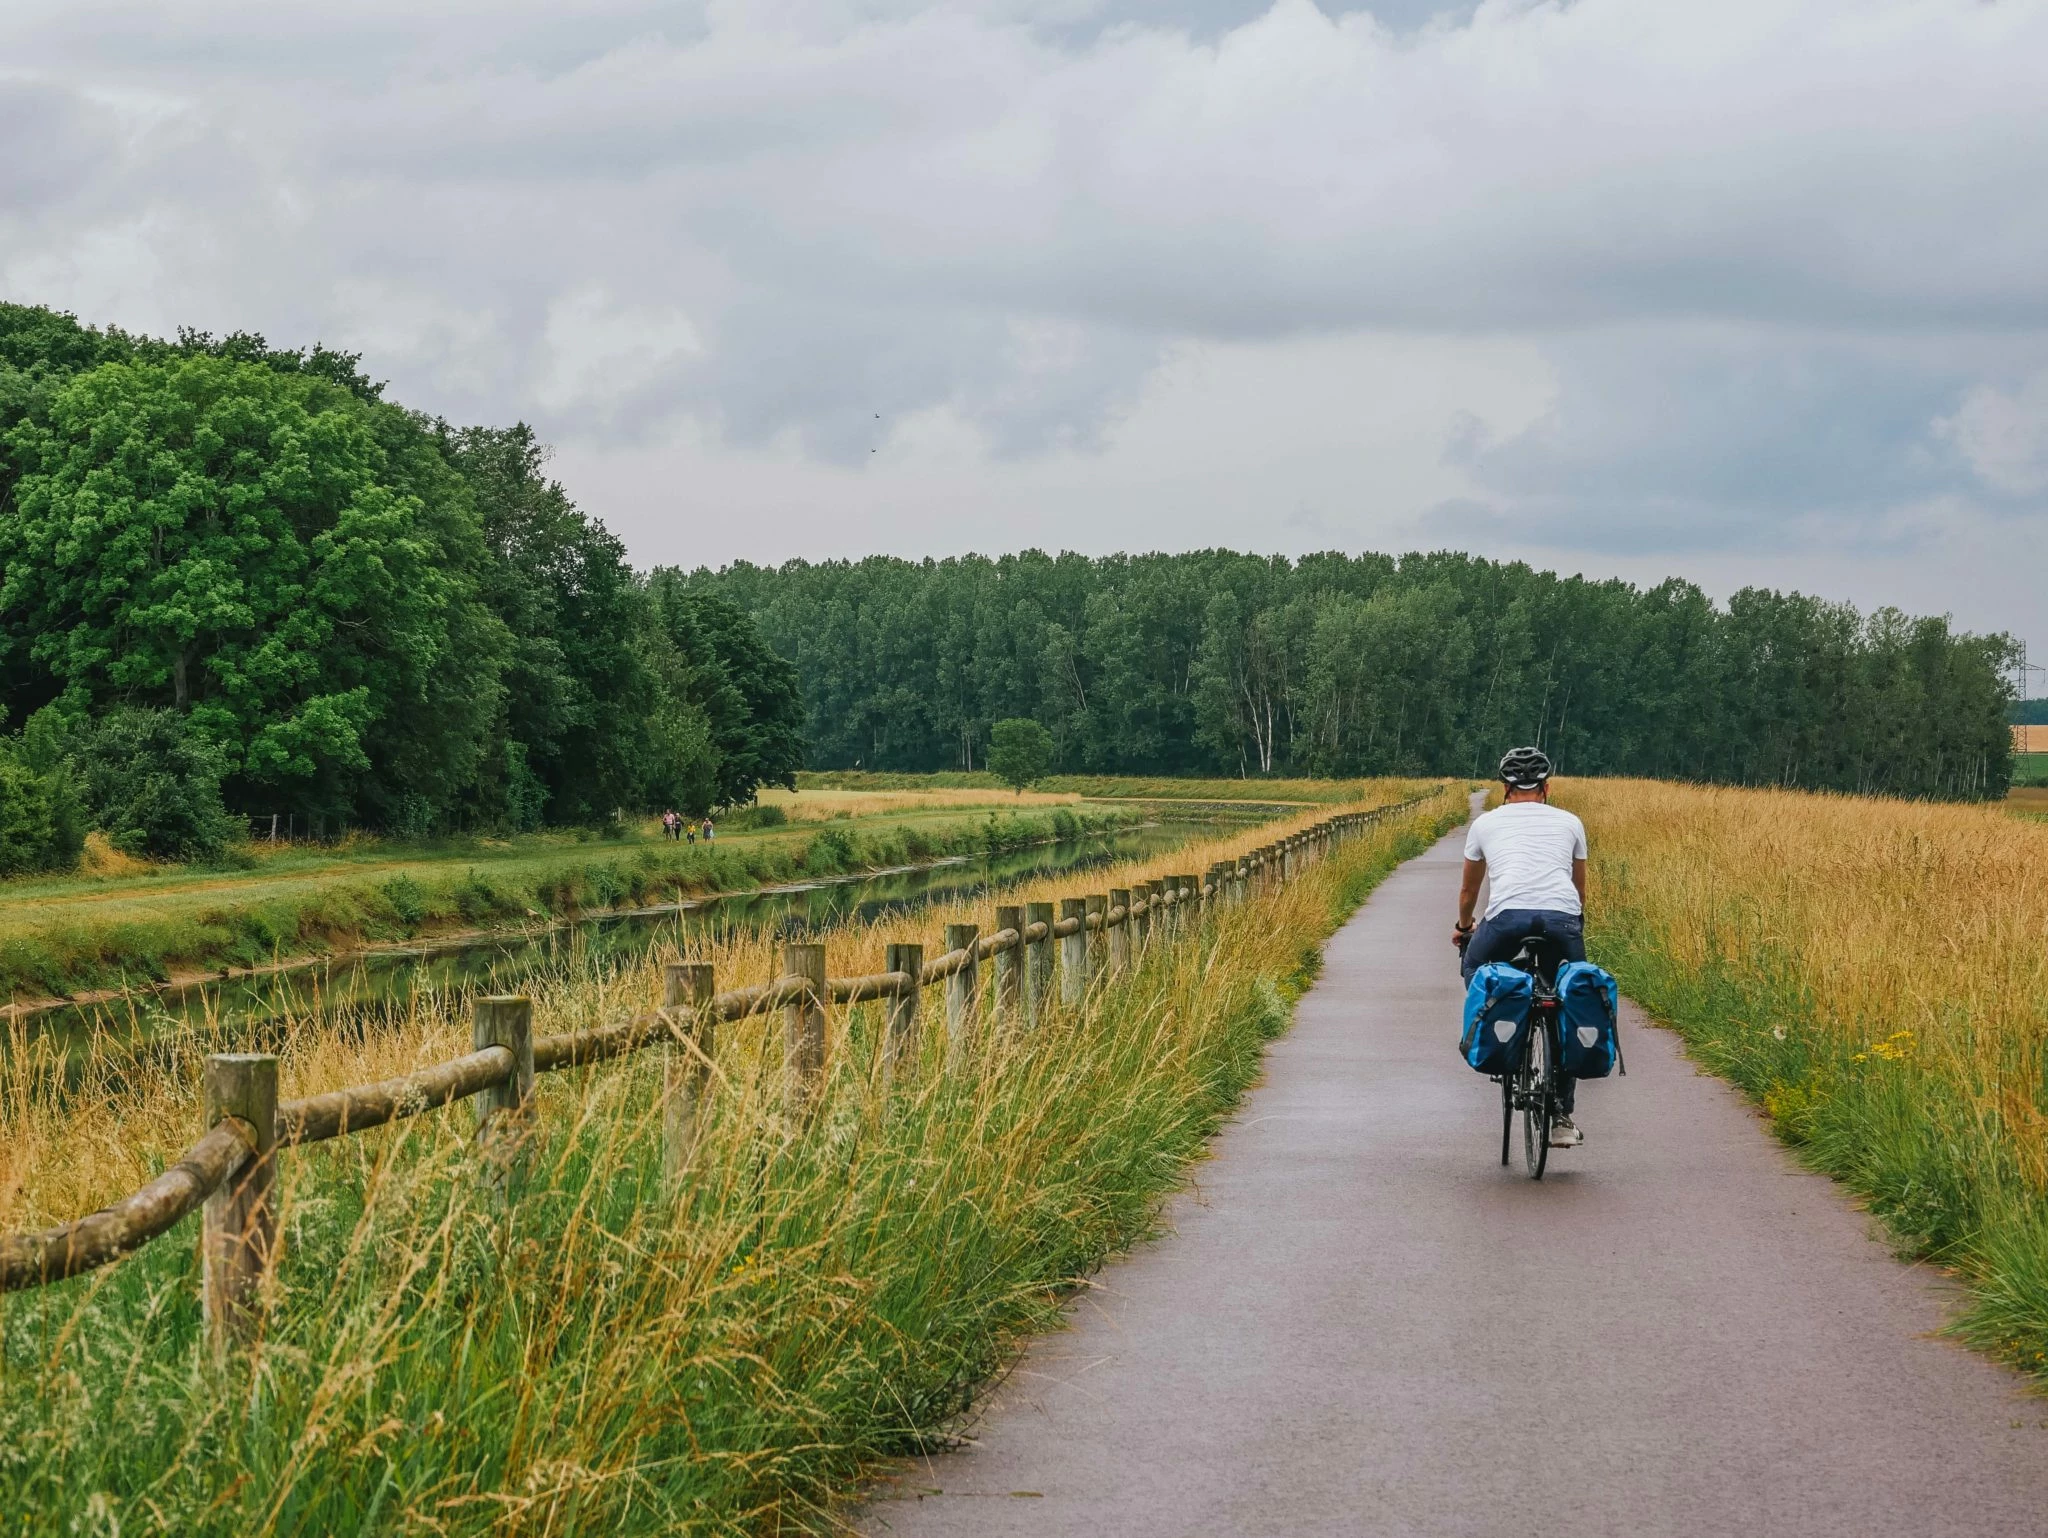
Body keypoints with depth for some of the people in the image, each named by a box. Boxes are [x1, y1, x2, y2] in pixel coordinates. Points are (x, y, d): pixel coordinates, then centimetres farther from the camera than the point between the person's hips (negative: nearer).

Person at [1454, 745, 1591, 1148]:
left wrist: (1463, 927, 60)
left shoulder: (1486, 823, 26)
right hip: (1562, 918, 1)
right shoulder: (1569, 822, 28)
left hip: (1508, 915, -1)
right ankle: (1562, 1119, 16)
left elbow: (1469, 890, 40)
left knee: (1475, 968, 31)